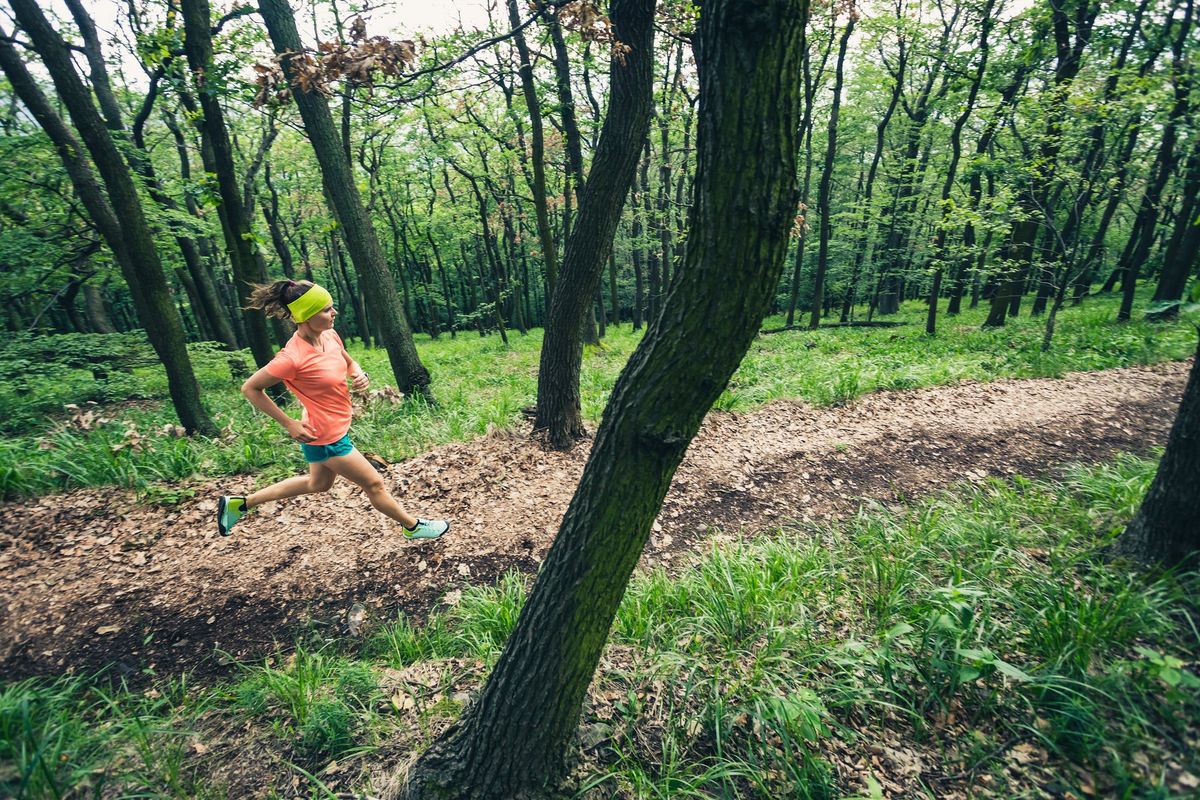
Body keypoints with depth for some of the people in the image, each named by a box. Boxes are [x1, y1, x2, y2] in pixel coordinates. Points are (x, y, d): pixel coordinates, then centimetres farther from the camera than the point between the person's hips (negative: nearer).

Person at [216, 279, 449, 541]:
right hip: (326, 437, -9)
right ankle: (412, 526, 30)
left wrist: (360, 376, -9)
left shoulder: (330, 335, -6)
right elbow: (250, 388, -16)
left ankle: (240, 503, 42)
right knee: (374, 484, 7)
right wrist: (289, 424, -17)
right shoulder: (293, 357, -28)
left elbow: (349, 363, 14)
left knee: (318, 483, 30)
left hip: (335, 429, 9)